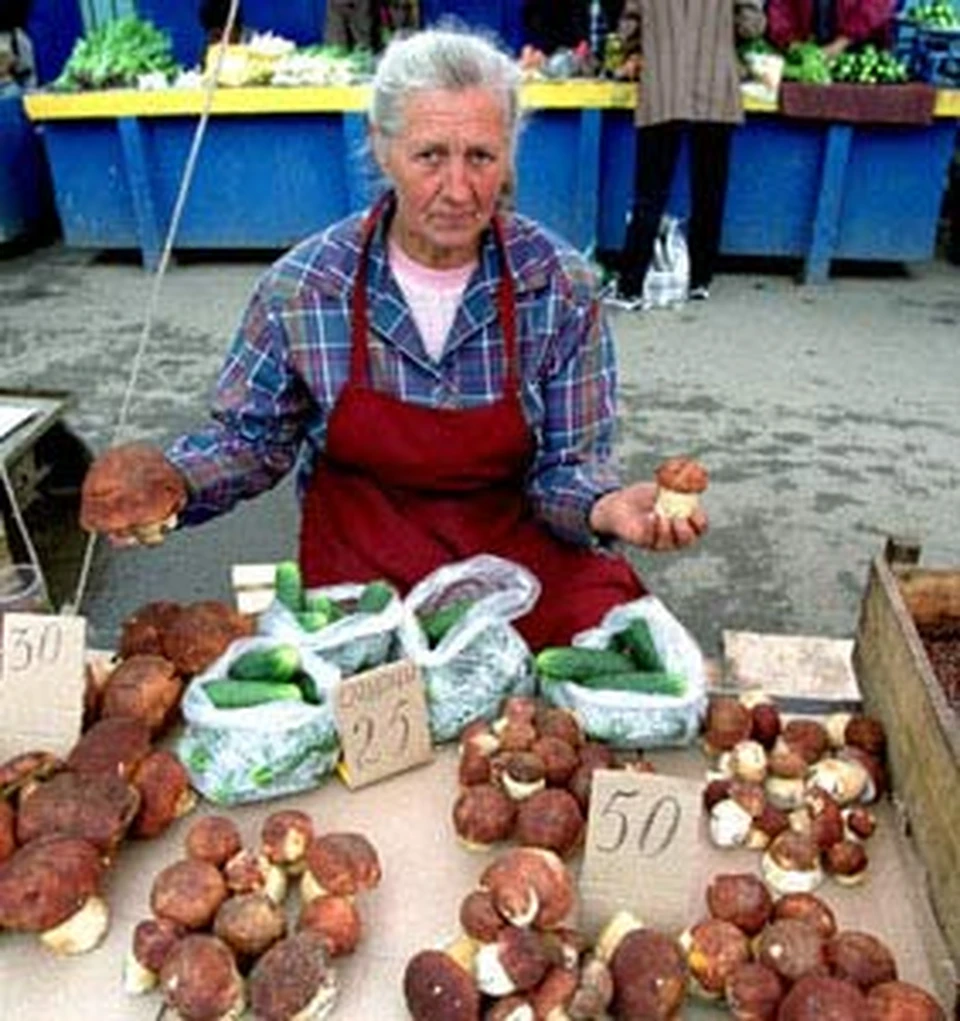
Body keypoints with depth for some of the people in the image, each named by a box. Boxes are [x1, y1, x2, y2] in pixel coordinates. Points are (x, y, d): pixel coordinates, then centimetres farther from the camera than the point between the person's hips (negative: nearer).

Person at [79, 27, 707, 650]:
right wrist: (166, 485, -16)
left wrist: (605, 506, -25)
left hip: (517, 542, 2)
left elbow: (566, 462, -3)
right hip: (362, 563, -1)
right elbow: (253, 439, 4)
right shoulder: (302, 285, -8)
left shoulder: (561, 288, -8)